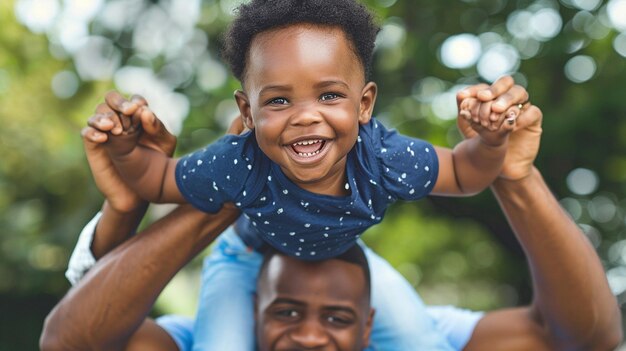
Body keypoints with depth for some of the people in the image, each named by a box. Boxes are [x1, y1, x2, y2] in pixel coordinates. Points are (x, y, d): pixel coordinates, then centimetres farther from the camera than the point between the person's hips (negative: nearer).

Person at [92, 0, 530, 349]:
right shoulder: (238, 167, -40)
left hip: (342, 257, 2)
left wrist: (491, 142, -39)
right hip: (250, 261, -2)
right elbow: (157, 180, -23)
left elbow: (465, 173, -19)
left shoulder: (385, 161, -37)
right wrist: (126, 150, -43)